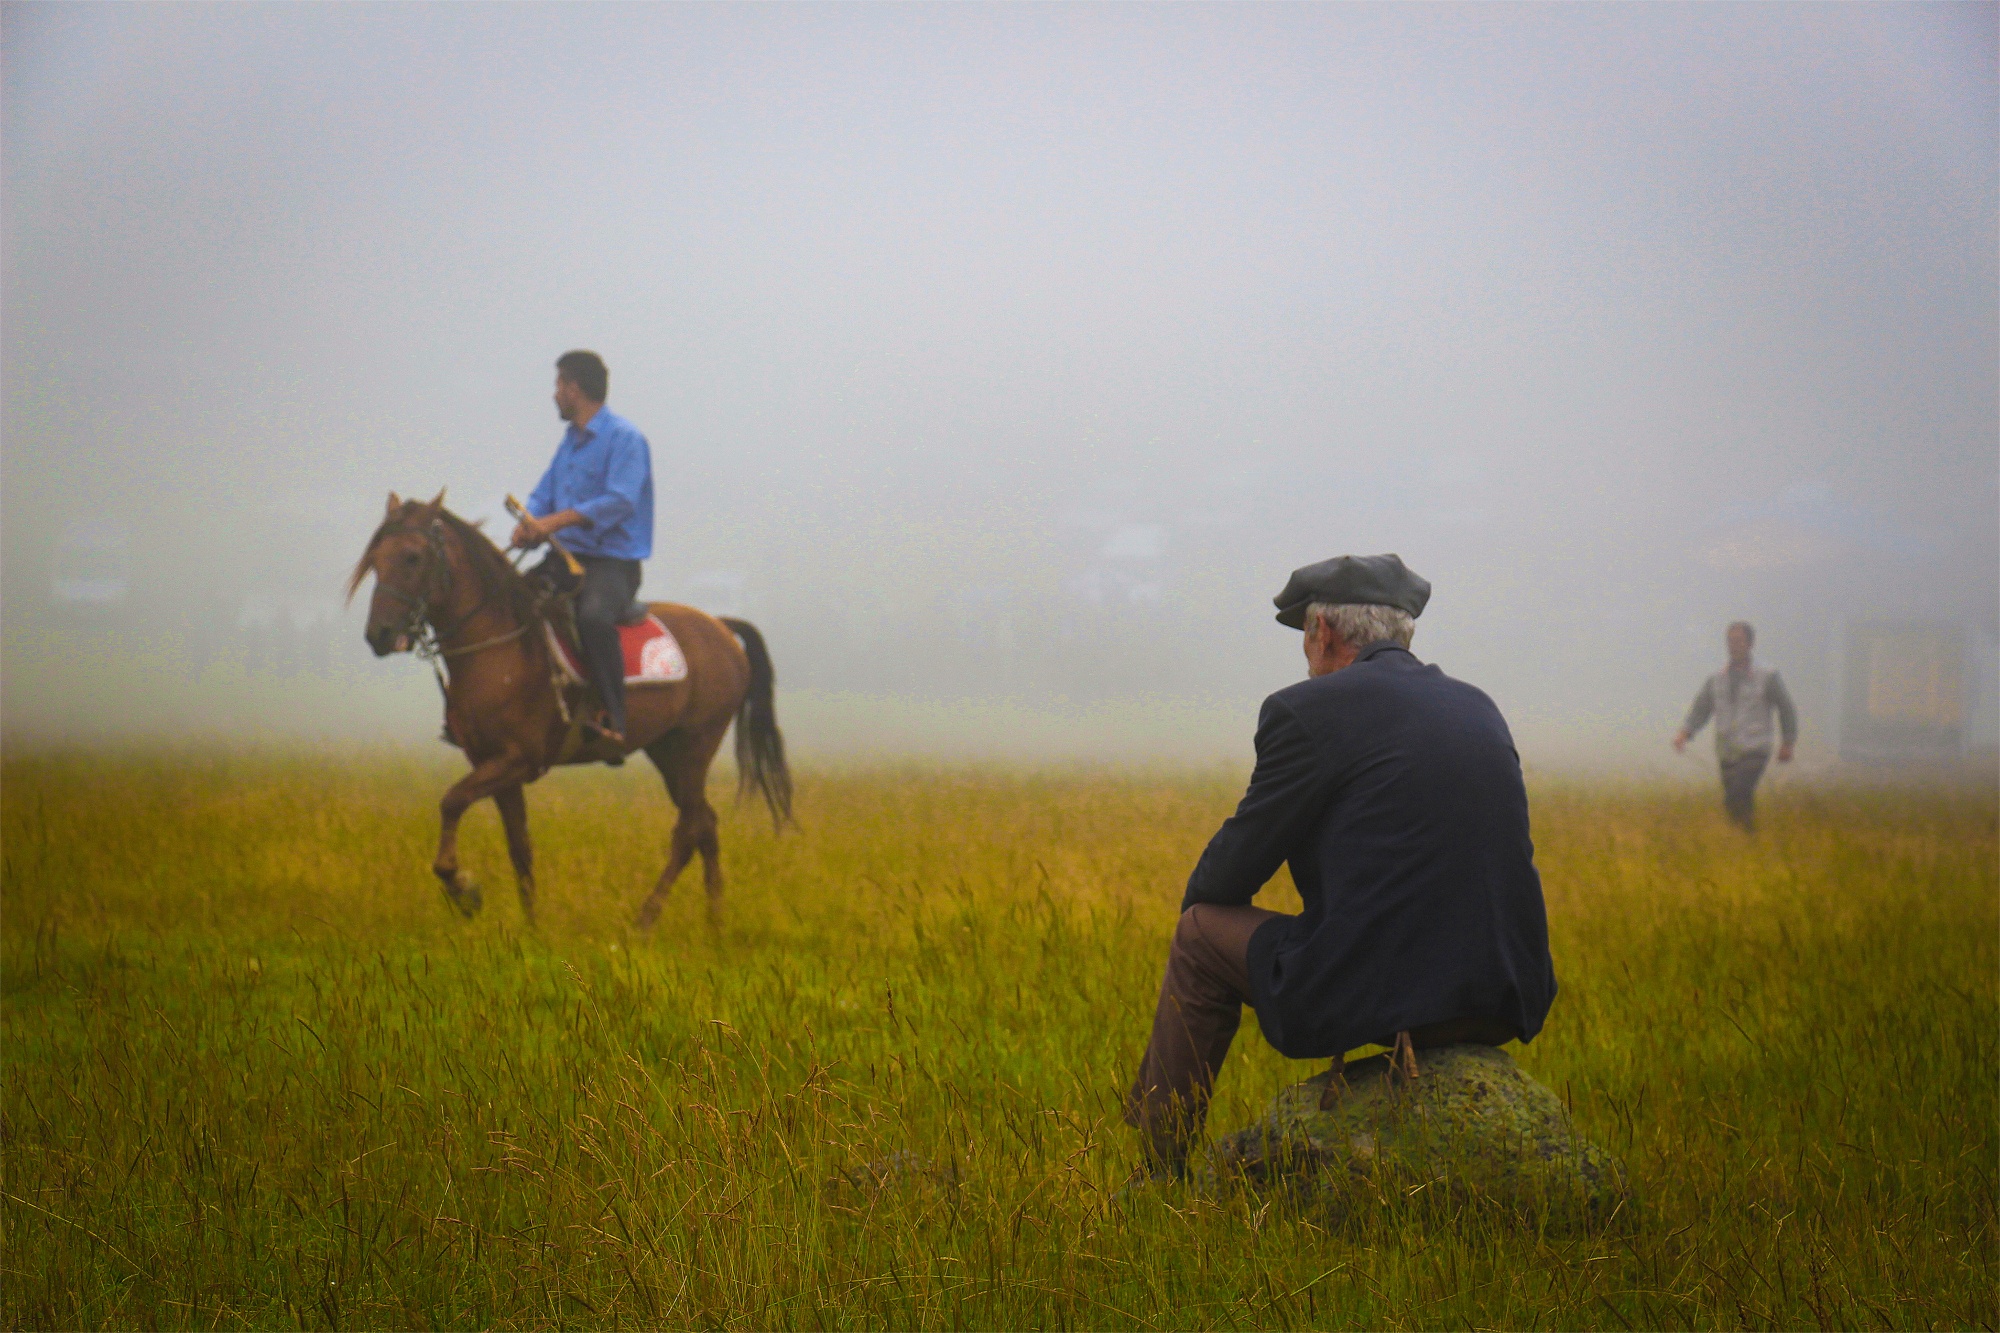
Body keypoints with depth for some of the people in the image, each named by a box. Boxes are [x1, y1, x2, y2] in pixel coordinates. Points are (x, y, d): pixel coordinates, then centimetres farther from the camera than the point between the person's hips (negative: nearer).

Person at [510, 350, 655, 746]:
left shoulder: (625, 438, -11)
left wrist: (556, 521, -30)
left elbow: (620, 501, -23)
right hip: (567, 560, 9)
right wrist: (529, 524, -8)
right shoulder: (571, 439, 17)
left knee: (594, 616, -37)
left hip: (613, 563, -9)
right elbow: (544, 495, 16)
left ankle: (613, 717, -34)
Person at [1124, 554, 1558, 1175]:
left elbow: (1235, 864, 3)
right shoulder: (1478, 708, 17)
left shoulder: (1307, 710, -3)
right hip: (1508, 1005, 7)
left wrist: (1200, 902, 26)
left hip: (1386, 995, -6)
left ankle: (1158, 1174, 26)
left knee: (1202, 934, 18)